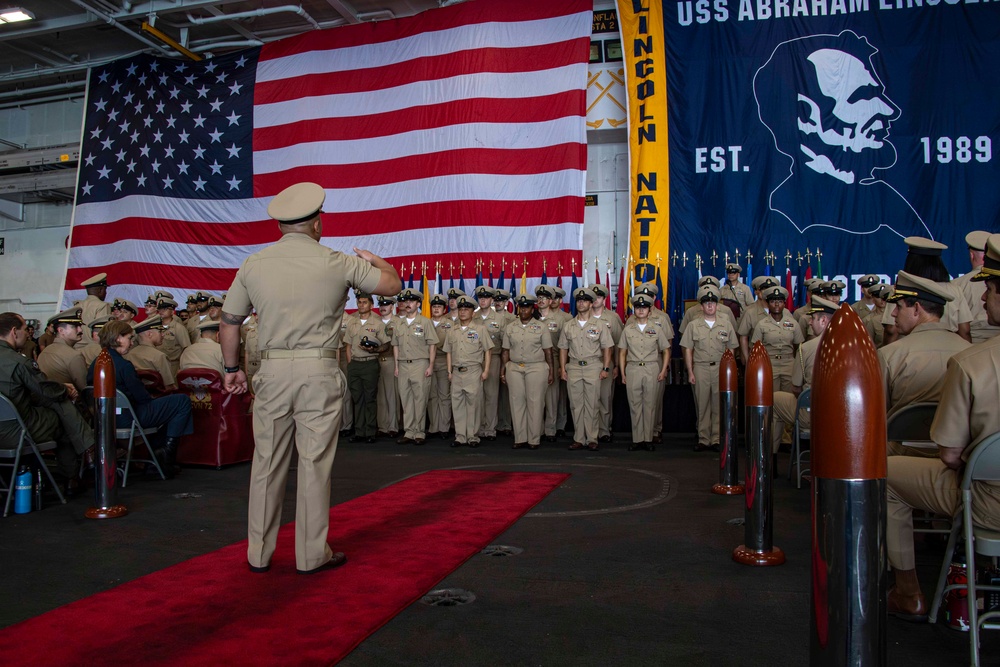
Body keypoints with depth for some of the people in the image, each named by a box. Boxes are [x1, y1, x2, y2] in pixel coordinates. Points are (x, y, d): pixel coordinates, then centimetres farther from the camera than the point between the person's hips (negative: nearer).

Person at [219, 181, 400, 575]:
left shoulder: (253, 265, 5)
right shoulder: (336, 263, -4)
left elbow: (229, 323, 10)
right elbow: (392, 285, 6)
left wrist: (232, 368, 22)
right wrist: (374, 259, 26)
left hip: (271, 372, 3)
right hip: (319, 373, -3)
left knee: (267, 464, 12)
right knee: (315, 464, 5)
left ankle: (259, 554, 22)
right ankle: (312, 555, 14)